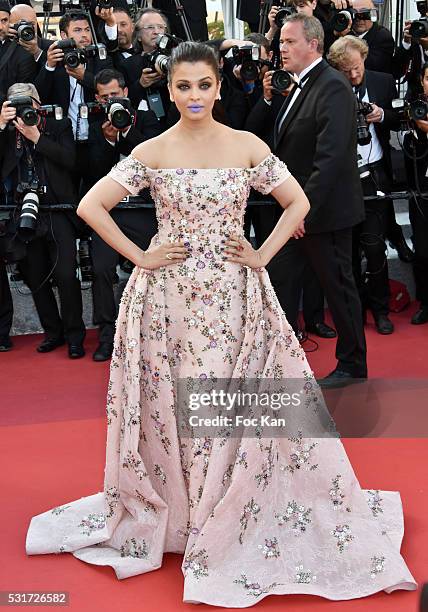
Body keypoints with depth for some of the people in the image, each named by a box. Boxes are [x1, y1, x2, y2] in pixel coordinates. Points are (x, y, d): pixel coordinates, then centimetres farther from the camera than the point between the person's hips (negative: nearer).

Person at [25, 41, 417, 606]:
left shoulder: (249, 147, 1)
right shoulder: (150, 152, 0)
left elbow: (298, 202, 8)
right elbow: (90, 206, -1)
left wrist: (263, 255, -2)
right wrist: (139, 256, -5)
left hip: (234, 297, 0)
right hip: (169, 298, 0)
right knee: (173, 408, 6)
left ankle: (230, 522, 22)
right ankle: (172, 513, 27)